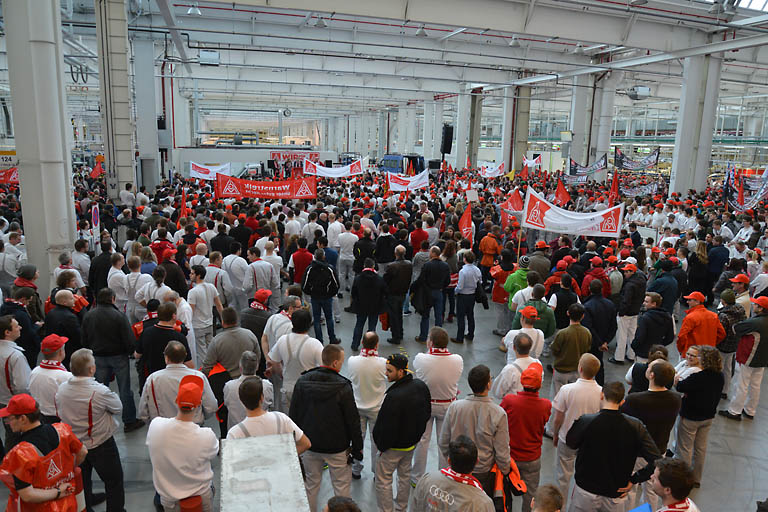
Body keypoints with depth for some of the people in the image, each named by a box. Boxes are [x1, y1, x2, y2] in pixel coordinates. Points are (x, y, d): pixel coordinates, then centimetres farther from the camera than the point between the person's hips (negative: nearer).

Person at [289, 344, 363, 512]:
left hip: (309, 445, 4)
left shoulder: (302, 382, -8)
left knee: (311, 485, 20)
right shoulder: (343, 387, -20)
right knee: (341, 485, 14)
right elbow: (353, 420, -14)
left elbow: (293, 415, 1)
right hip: (337, 447, -4)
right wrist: (357, 447, -2)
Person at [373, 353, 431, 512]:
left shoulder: (394, 396, -34)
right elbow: (427, 414, 6)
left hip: (394, 447, -8)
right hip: (413, 442, 8)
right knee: (405, 474, 26)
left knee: (383, 481, 9)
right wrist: (416, 435, 15)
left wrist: (381, 446, -10)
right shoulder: (421, 386, -8)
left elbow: (388, 428, -27)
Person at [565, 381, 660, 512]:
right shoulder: (635, 426, -15)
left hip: (586, 492, -1)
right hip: (616, 496, 1)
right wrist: (633, 480, -5)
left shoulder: (585, 421, -20)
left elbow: (571, 444, -1)